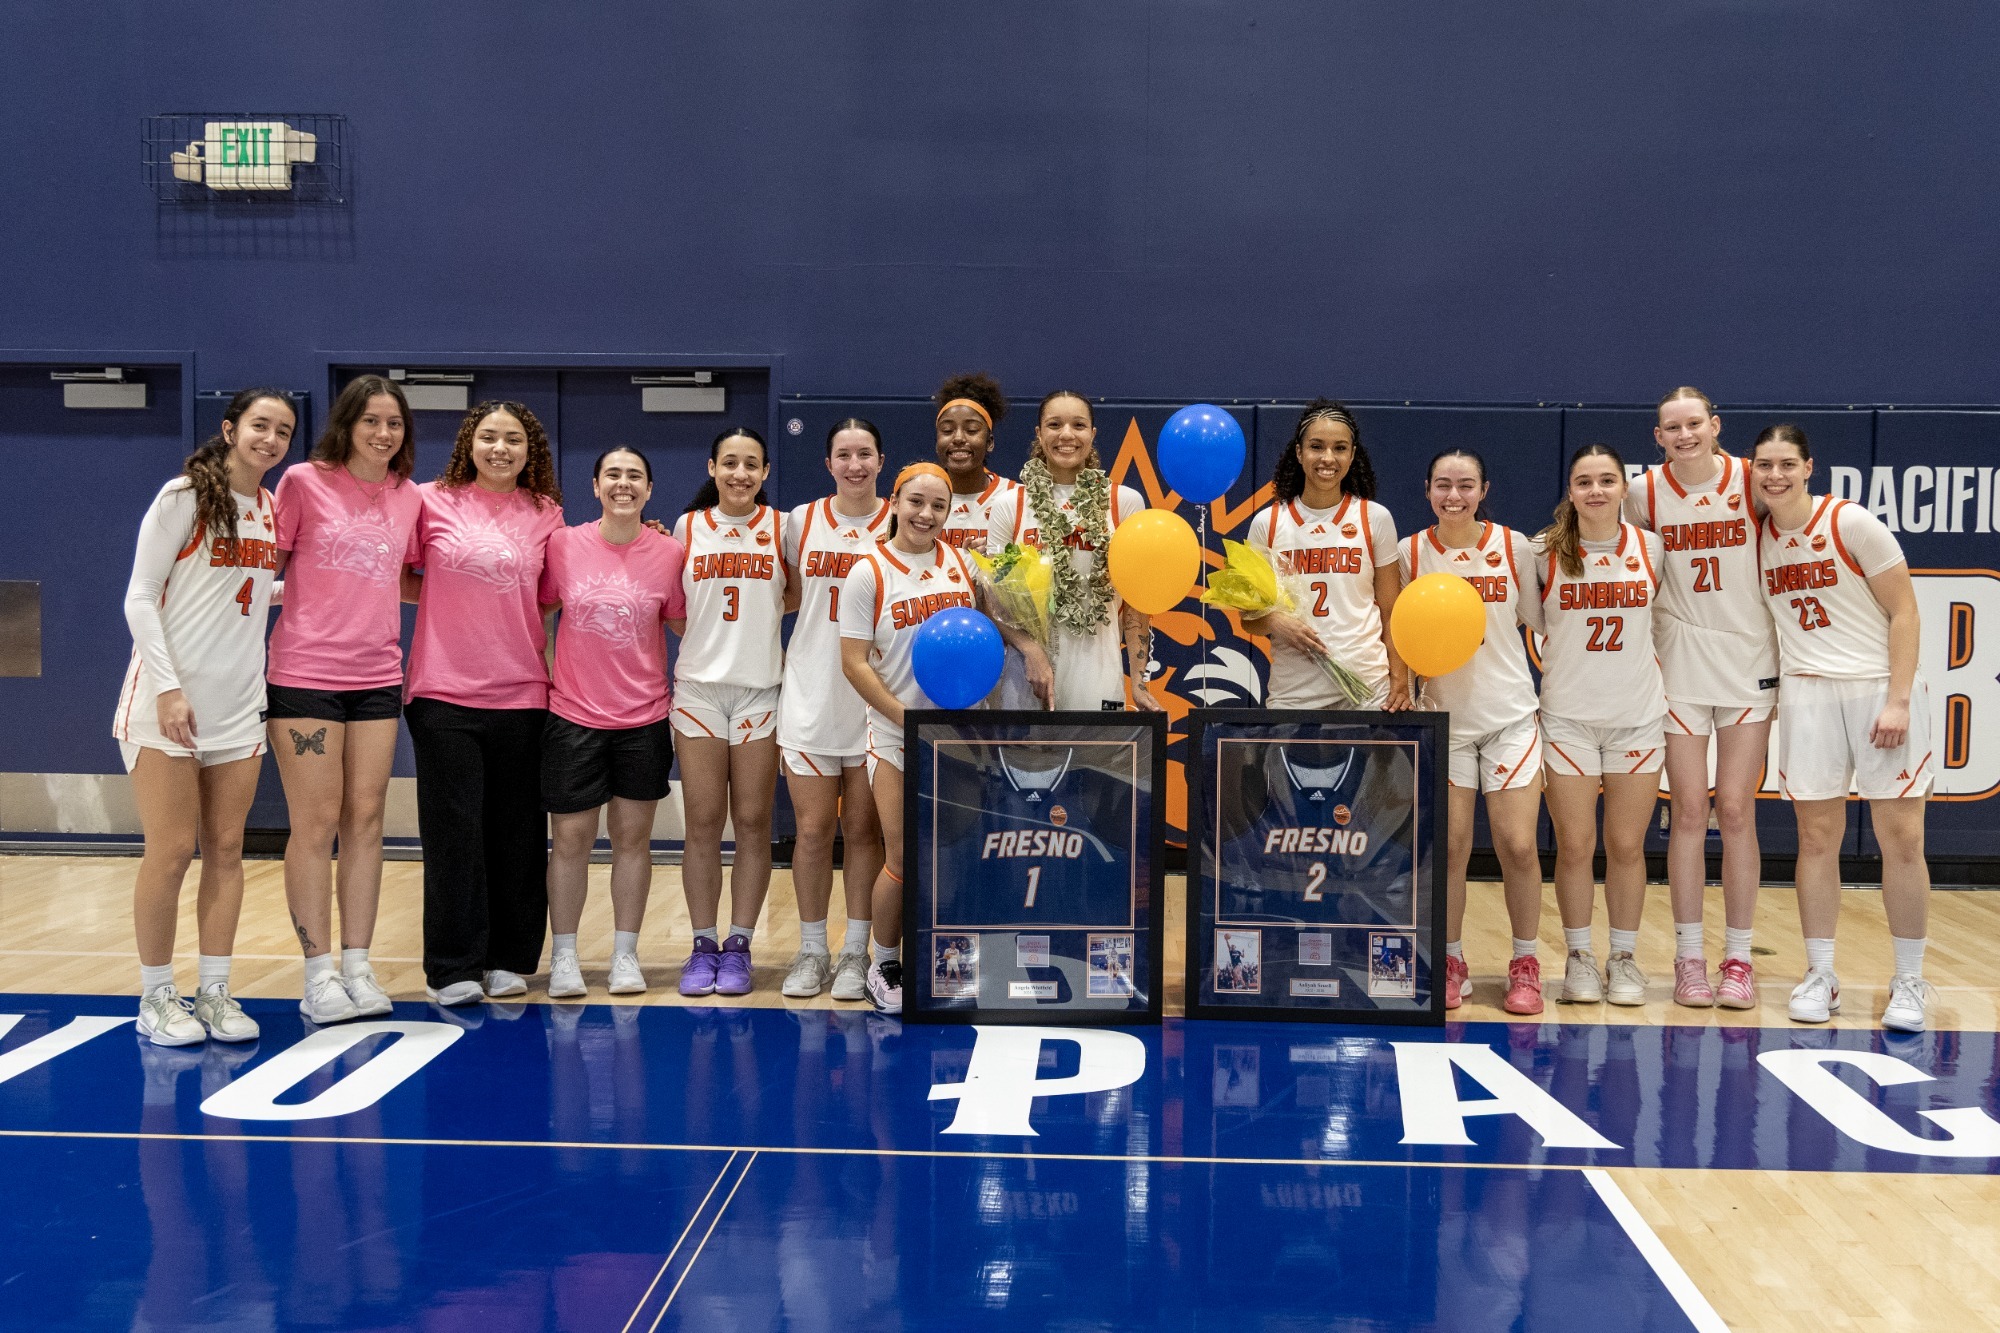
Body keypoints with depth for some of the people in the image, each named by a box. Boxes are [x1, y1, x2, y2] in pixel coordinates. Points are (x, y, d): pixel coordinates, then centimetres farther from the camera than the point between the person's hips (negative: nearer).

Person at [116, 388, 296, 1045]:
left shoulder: (273, 509, 11)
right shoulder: (183, 497, -7)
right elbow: (140, 598, -9)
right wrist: (168, 688, -17)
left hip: (239, 707, 6)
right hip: (167, 704, -5)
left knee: (226, 849, 6)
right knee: (171, 852, -4)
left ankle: (214, 992, 13)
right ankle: (156, 997, 9)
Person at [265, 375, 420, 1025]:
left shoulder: (409, 497, 9)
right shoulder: (304, 482, -2)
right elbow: (266, 568, 1)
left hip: (377, 678, 4)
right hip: (305, 674, -4)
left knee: (366, 819, 6)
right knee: (316, 824, -1)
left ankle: (358, 965, 14)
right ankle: (318, 974, 6)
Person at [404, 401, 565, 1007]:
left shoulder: (546, 514, 8)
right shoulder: (432, 501, 2)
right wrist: (445, 593, -3)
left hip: (522, 694, 2)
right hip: (444, 691, -2)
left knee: (518, 833, 5)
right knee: (453, 832, 0)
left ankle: (507, 959, 18)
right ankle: (453, 968, 8)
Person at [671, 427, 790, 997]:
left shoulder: (781, 527, 5)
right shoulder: (687, 527, 7)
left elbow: (796, 597, 12)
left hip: (761, 689, 0)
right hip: (698, 687, 0)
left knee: (753, 823, 2)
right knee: (703, 824, 2)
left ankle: (738, 946, 10)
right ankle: (703, 945, 10)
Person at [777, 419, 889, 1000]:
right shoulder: (801, 521, 5)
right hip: (810, 694, 1)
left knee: (863, 829, 5)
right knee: (812, 829, 3)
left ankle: (856, 952, 16)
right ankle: (811, 951, 16)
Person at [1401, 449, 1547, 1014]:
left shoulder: (1514, 546, -3)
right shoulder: (1411, 553, -1)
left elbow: (1537, 623, 6)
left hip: (1512, 715, 0)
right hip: (1444, 717, 1)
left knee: (1518, 846, -3)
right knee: (1449, 847, 2)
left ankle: (1524, 966, 14)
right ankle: (1450, 964, 19)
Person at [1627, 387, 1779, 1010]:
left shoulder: (1751, 481, -4)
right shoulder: (1644, 493, -2)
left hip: (1750, 660, 0)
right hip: (1680, 665, 1)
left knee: (1736, 811, 0)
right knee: (1688, 811, 1)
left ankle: (1738, 958, 10)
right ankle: (1689, 957, 10)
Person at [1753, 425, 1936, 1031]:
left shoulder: (1852, 522, -7)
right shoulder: (1754, 536, 5)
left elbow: (1904, 611, -7)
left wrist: (1897, 700, -14)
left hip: (1880, 687, -3)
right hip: (1807, 693, 3)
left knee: (1901, 840, -2)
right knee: (1816, 839, 4)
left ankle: (1909, 983, 9)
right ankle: (1819, 977, 14)